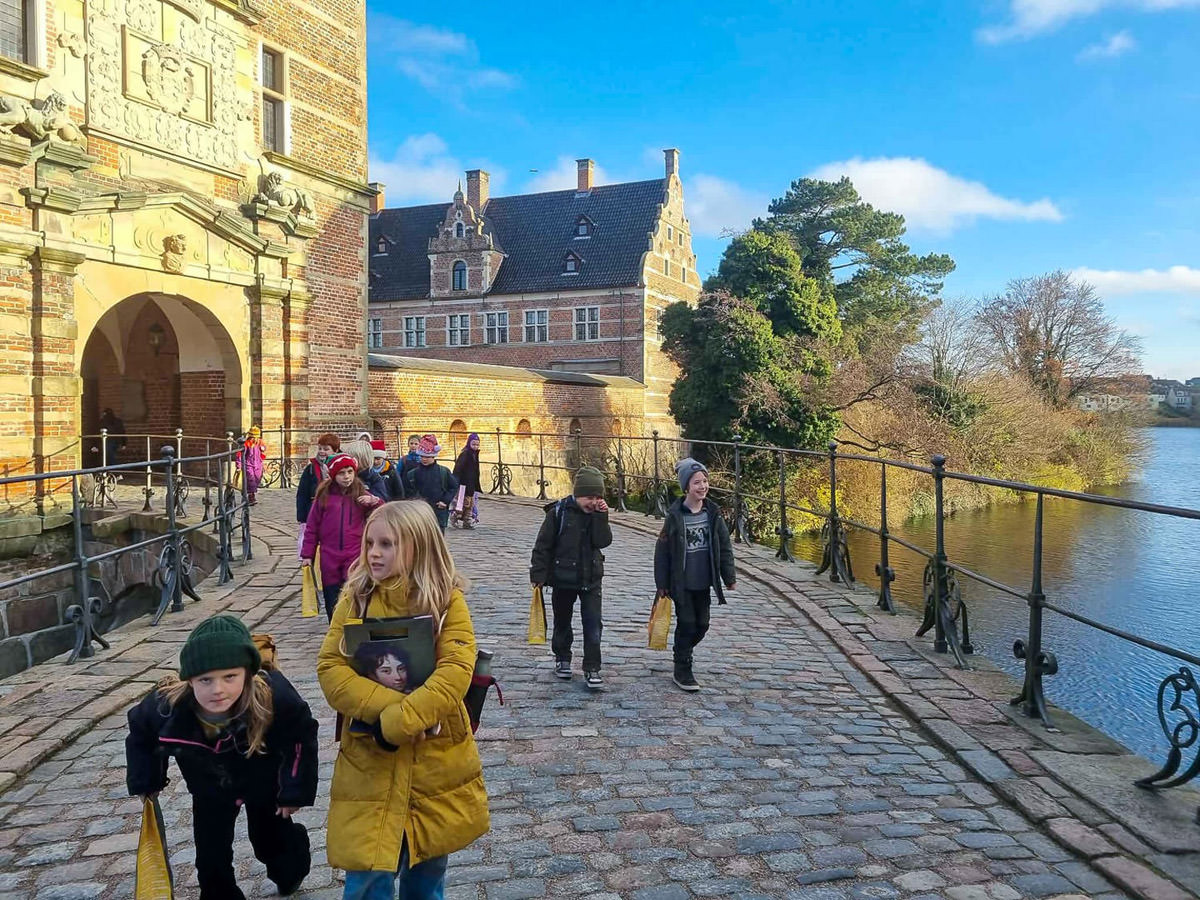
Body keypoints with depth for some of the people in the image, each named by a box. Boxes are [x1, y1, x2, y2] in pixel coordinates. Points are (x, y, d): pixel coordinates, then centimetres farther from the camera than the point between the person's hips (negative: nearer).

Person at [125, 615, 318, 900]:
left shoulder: (274, 697, -42)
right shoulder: (167, 706, -37)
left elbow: (302, 735, -21)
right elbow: (140, 733, -10)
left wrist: (295, 790, -14)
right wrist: (146, 782, -1)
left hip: (264, 781, -1)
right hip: (210, 790, 1)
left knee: (270, 840, 20)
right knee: (210, 858, 9)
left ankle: (292, 868, 55)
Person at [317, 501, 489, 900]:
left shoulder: (448, 601, -8)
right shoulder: (355, 598, -3)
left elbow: (455, 674, -18)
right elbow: (330, 668, -9)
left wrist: (397, 722, -25)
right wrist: (389, 704, -22)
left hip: (435, 763, 0)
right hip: (370, 764, 1)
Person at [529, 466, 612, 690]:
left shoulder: (597, 513, 0)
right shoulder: (559, 512, -11)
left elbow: (603, 541, -13)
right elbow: (542, 545, -8)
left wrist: (601, 516, -21)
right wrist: (538, 575, -9)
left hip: (591, 578, 2)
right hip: (563, 578, -2)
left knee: (593, 624, -5)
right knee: (562, 622, 15)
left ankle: (592, 669, 1)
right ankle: (562, 658, 35)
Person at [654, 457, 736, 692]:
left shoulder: (713, 513, 1)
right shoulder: (675, 515, -10)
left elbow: (725, 547, 7)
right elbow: (662, 550, -6)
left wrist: (729, 577, 6)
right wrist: (662, 583, -5)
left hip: (703, 583, 4)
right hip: (681, 582, -4)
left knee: (702, 625, 12)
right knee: (687, 624, -2)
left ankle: (682, 652, 37)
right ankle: (682, 672, 12)